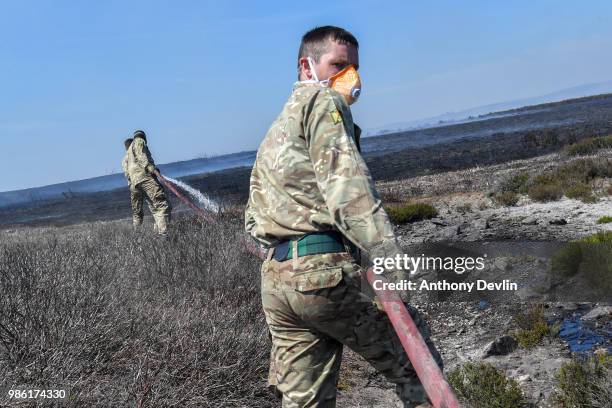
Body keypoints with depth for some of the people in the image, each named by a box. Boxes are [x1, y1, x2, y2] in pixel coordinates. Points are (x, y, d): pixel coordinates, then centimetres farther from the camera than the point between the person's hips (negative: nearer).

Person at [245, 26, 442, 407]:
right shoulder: (323, 101, 2)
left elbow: (253, 219, 27)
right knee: (419, 364, 5)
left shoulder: (275, 130, 29)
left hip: (275, 279, 8)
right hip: (324, 271, -8)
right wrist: (385, 253, -26)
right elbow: (344, 180, -17)